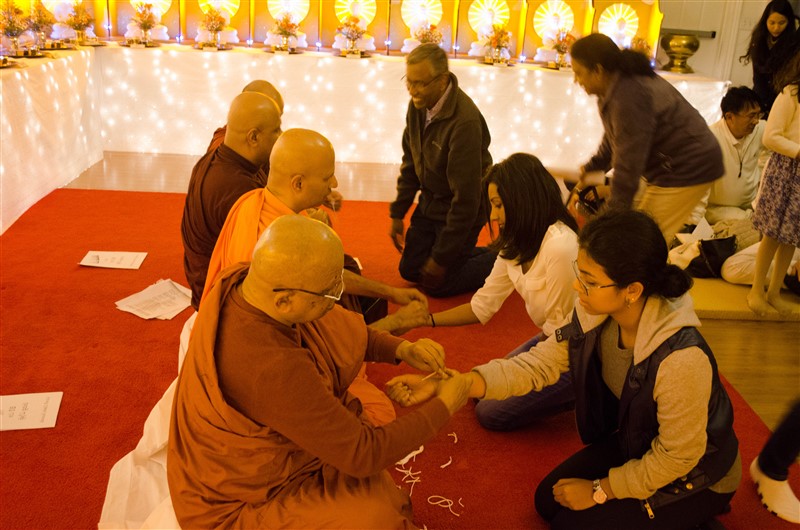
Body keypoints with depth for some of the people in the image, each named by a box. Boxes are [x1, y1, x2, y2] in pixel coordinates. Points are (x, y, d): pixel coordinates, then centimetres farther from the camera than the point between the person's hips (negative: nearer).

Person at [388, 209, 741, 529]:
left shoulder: (680, 358, -39)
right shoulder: (596, 316, -19)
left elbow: (677, 457, -26)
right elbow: (536, 365, -16)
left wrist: (599, 490, -13)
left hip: (694, 474, -6)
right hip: (633, 442, 7)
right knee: (549, 501, 10)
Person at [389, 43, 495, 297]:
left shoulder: (465, 122, -32)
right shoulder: (419, 104, -9)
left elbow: (466, 198, -28)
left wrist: (441, 259, -21)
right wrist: (397, 214, 8)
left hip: (460, 211, -8)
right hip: (430, 203, 8)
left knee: (437, 284, -1)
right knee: (410, 270, 14)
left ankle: (500, 261, 17)